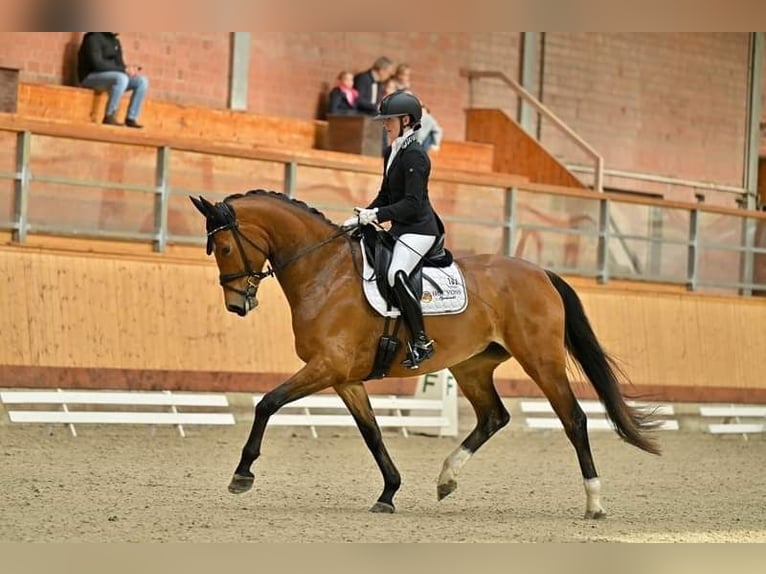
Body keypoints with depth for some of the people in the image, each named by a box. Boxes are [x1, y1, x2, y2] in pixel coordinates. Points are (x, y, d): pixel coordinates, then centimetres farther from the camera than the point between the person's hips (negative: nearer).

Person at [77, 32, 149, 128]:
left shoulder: (115, 41, 14)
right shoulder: (94, 38, -12)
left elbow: (119, 63, 14)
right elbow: (97, 64, -22)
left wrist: (130, 70, -10)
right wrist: (124, 70, -22)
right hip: (90, 77, -8)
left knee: (142, 81, -9)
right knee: (121, 78, -36)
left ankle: (131, 118, -14)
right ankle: (109, 117, -31)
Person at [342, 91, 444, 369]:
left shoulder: (414, 156, -16)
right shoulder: (391, 153, 14)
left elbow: (411, 204, -23)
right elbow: (385, 197, 20)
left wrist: (375, 214, -26)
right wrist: (360, 218, 8)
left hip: (418, 229, -11)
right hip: (400, 229, 11)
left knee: (396, 274, -31)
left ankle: (421, 342, -26)